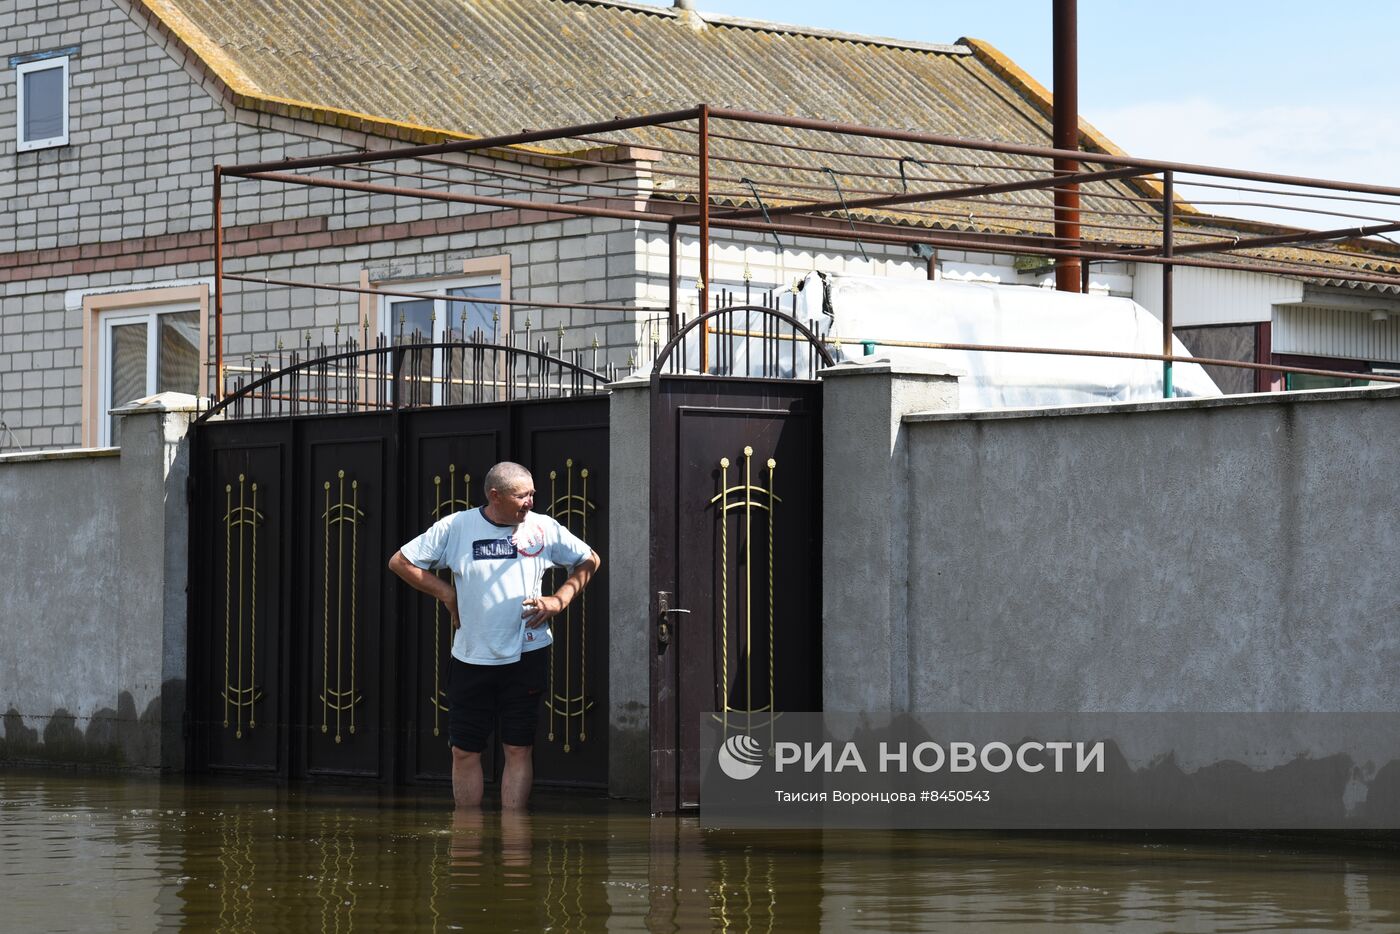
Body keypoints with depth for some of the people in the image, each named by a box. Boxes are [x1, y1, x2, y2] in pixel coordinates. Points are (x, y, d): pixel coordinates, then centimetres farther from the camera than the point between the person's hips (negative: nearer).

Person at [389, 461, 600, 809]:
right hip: (470, 658, 0)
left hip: (526, 654, 0)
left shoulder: (544, 528, 1)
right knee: (464, 751, 4)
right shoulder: (455, 528, -1)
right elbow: (400, 562, 4)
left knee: (518, 749, 0)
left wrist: (559, 600, 0)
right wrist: (447, 593, -2)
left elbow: (590, 561, 13)